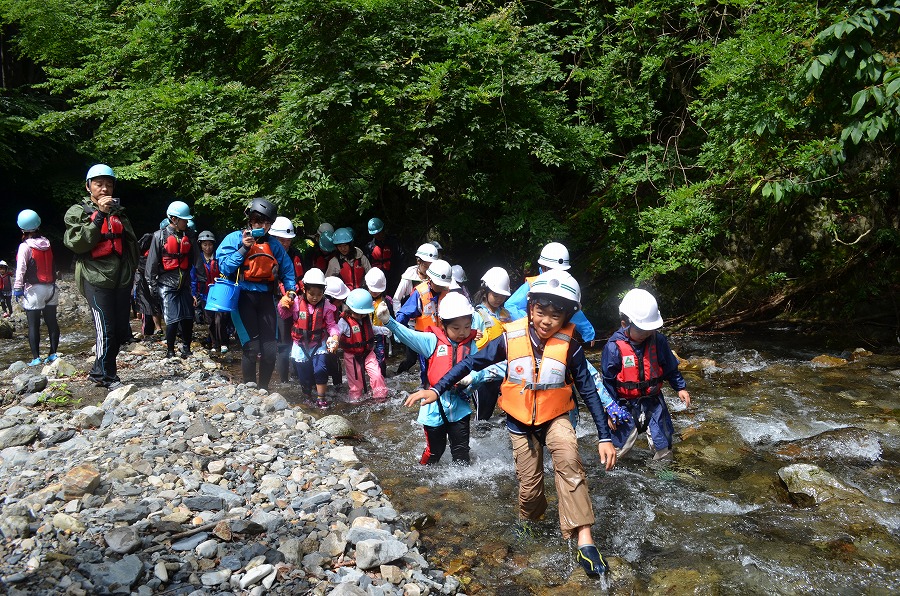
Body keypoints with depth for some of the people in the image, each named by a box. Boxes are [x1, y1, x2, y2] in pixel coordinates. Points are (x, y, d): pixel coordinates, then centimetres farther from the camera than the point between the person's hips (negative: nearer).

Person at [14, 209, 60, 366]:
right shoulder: (46, 243, 6)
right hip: (50, 288, 5)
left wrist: (17, 288, -9)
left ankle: (36, 358, -2)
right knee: (52, 322, 9)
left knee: (33, 325, -1)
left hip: (33, 289, -5)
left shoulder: (25, 246, -10)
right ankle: (53, 354, 12)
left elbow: (21, 269, -13)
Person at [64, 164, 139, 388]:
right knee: (106, 330, -9)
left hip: (121, 279, 6)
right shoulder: (78, 212, 3)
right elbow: (77, 243, -12)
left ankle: (99, 372, 21)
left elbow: (131, 243, 24)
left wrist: (131, 270, 16)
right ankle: (107, 376, 5)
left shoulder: (118, 212, 19)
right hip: (96, 278, -6)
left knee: (122, 332, 5)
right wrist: (100, 215, -15)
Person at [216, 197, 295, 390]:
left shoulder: (274, 245, 11)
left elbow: (287, 271, 16)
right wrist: (244, 249, -12)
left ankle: (263, 388, 21)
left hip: (265, 297, 4)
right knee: (251, 347, -10)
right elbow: (224, 268, -6)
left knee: (270, 349, 2)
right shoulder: (235, 239, 2)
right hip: (243, 296, -3)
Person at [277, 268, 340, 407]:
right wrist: (283, 304, -17)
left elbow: (331, 324, -7)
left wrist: (335, 335, -26)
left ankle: (321, 397, 3)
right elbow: (284, 316, 3)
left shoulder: (326, 306, -10)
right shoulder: (296, 302, -10)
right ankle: (307, 391, 40)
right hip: (301, 344, 1)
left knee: (320, 369, -15)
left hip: (319, 344, -1)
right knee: (304, 373, 9)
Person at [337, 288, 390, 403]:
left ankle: (380, 395, 15)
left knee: (376, 374, -4)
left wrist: (382, 330, 5)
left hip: (367, 352, 4)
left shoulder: (366, 318, 0)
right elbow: (337, 334, -25)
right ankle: (355, 396, 33)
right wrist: (333, 343, -44)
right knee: (355, 378, 9)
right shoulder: (344, 321, -20)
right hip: (352, 356, -4)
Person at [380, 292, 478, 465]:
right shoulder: (433, 341, -9)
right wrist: (389, 321, -36)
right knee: (434, 451, 16)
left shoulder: (472, 345, -2)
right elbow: (409, 336, -21)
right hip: (435, 406, -1)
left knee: (461, 453, 11)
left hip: (460, 407, 1)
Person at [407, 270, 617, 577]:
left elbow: (589, 391, -9)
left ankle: (584, 540, -25)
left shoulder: (569, 345, -16)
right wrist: (436, 389, -11)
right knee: (529, 485, 7)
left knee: (569, 458, -29)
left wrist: (604, 437, -10)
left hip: (554, 417, -1)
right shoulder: (511, 338, -16)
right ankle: (528, 518, 43)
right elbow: (472, 362, -7)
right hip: (520, 422, 1)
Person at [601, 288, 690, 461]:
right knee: (620, 447, 6)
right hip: (626, 406, -3)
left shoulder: (658, 341, -7)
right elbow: (608, 381, -11)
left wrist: (680, 387, 2)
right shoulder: (614, 346, -17)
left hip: (654, 402, 3)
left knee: (663, 446, 14)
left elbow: (670, 367, 10)